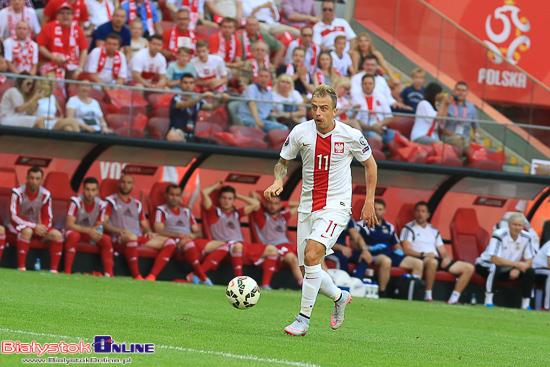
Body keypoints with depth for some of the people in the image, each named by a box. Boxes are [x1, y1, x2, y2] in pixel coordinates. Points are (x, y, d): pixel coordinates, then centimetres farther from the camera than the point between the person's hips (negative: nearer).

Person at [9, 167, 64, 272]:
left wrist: (43, 227, -20)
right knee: (27, 231, -39)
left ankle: (54, 269, -16)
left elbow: (47, 218, 5)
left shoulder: (45, 195, -1)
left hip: (37, 227, 5)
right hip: (18, 226, -5)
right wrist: (34, 226, -26)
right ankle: (21, 267, -37)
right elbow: (13, 217, -18)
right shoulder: (18, 192, -15)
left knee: (57, 235, -17)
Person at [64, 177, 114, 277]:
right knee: (74, 235, -38)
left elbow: (99, 226, 2)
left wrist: (95, 231, -25)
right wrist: (89, 231, -37)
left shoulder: (101, 204, -6)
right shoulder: (76, 201, -20)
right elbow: (69, 224, -26)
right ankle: (67, 271, -39)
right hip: (74, 230, -5)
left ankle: (109, 273, -18)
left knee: (106, 239, -19)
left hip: (89, 233, 5)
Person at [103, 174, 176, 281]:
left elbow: (145, 225, 28)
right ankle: (136, 276, -39)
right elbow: (103, 223, 0)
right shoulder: (112, 201, 13)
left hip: (140, 238, 6)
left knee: (170, 242, -15)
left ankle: (152, 276, -33)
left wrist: (148, 231, 2)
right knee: (131, 236, -43)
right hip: (119, 238, -6)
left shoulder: (137, 204, 29)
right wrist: (119, 230, -17)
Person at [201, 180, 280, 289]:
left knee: (272, 249, -7)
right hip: (225, 245, -6)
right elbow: (204, 193, -2)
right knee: (237, 246, -42)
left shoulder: (236, 212, 24)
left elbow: (256, 204, 22)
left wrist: (237, 195, 25)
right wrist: (216, 186, 17)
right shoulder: (214, 211, 10)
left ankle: (265, 284, -18)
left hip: (243, 246, 6)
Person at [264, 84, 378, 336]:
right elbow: (283, 162, 10)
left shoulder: (351, 136, -9)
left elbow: (369, 164, 8)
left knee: (311, 254, -26)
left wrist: (369, 202, 5)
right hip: (307, 207, 4)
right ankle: (339, 297, 36)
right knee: (307, 271, 4)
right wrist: (278, 181, -12)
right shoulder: (301, 132, -4)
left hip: (336, 206, -4)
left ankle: (304, 318, -17)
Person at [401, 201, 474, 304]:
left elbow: (443, 251, 24)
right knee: (432, 262, -45)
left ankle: (453, 299, -17)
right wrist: (423, 254, -18)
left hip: (438, 260, 7)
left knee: (469, 268, -9)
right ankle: (428, 295, -33)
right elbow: (406, 250, -4)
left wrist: (447, 258, -1)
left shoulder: (434, 231, 28)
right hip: (420, 260, -6)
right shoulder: (409, 228, 11)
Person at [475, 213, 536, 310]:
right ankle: (488, 301, -30)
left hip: (507, 271, 5)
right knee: (495, 267, -39)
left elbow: (529, 262, -7)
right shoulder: (499, 235, -25)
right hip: (486, 266, -5)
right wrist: (517, 264, -30)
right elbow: (494, 259, -33)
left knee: (530, 272, -14)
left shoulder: (526, 237, -9)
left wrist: (517, 270, -29)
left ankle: (526, 304, -6)